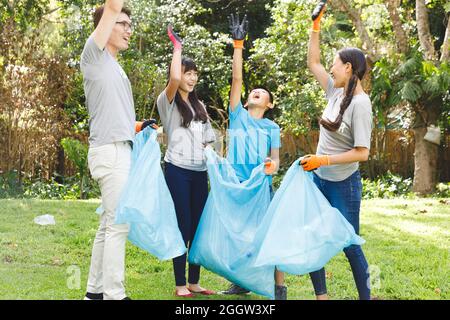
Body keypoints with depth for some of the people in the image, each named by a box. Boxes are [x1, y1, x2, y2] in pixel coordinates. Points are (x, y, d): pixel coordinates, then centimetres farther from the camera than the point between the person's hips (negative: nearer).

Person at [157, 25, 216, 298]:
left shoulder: (199, 106, 18)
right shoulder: (168, 102, -2)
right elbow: (175, 78, -22)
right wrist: (177, 46, -9)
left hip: (199, 171, 6)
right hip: (178, 170, -6)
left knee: (198, 227, 7)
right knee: (183, 227, -6)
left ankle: (194, 282, 14)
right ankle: (180, 284, 0)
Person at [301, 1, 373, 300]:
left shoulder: (360, 103, -20)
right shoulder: (336, 91, 1)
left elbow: (362, 152, -21)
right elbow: (313, 63, 14)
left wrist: (324, 160, -22)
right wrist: (316, 27, 8)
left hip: (344, 184, -8)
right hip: (319, 179, 8)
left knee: (349, 244, 1)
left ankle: (366, 297, 15)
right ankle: (321, 295, 18)